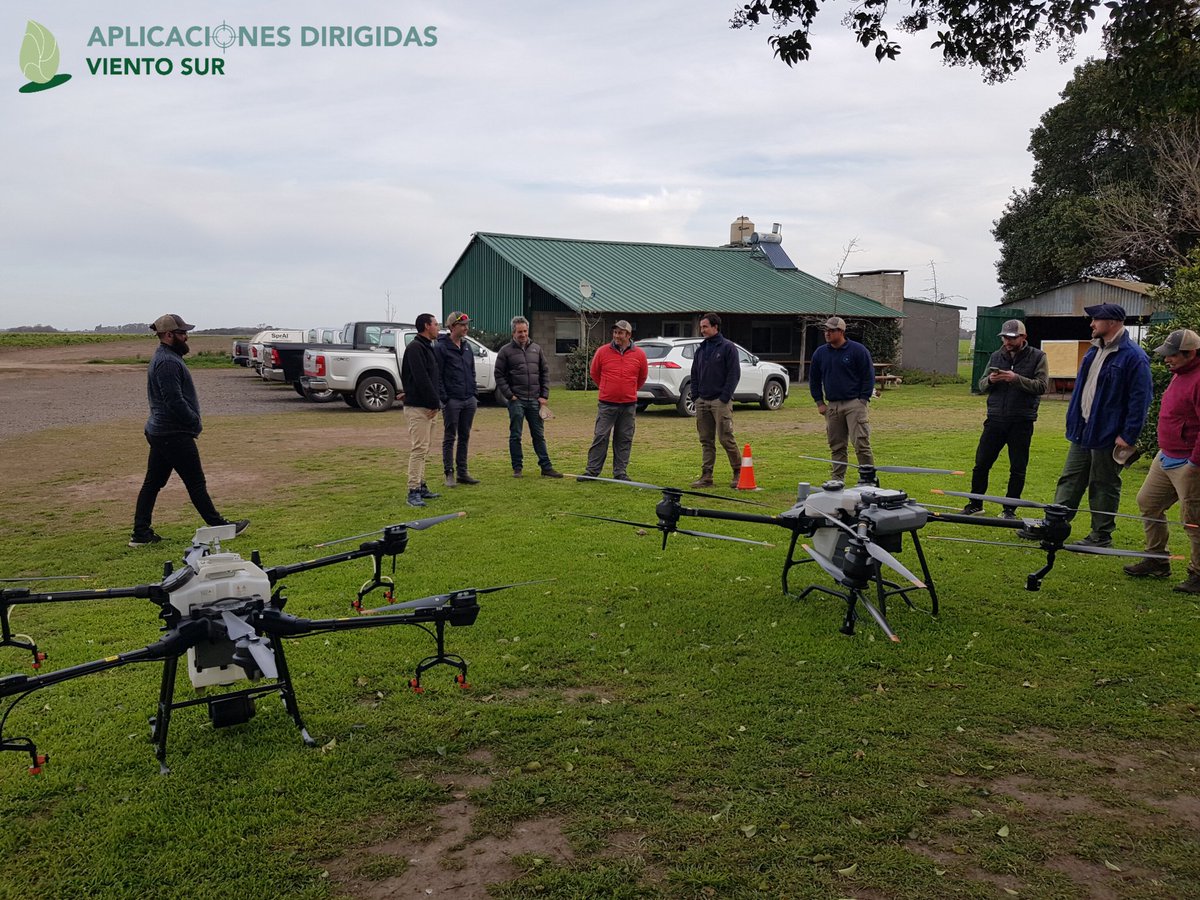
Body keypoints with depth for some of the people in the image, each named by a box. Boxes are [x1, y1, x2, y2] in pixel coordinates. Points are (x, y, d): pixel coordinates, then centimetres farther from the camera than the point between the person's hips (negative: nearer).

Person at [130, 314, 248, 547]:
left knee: (152, 483, 10)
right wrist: (195, 421, -11)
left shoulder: (164, 357, 16)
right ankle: (220, 527, 7)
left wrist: (192, 421, 14)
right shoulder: (168, 362, -18)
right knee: (196, 483, -2)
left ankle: (141, 534, 14)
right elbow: (175, 401, -24)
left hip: (159, 431, 11)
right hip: (174, 434, -11)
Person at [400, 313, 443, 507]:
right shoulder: (415, 348, -13)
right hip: (418, 407, -10)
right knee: (418, 449, -12)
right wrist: (434, 402, -17)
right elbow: (421, 379, -20)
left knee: (423, 449, 14)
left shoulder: (428, 347, 19)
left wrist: (436, 401, 9)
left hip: (429, 407, 10)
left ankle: (421, 487, 21)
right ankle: (413, 492, -11)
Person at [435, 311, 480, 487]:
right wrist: (444, 398, -14)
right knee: (450, 438, 1)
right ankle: (449, 473, 7)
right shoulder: (441, 347, -7)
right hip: (452, 401, -6)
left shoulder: (467, 347, 14)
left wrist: (474, 395, 12)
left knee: (464, 437, 11)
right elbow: (437, 375, -10)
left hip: (469, 400, 7)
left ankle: (463, 473, 18)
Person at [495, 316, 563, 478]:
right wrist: (509, 395, -10)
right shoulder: (506, 351, -2)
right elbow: (499, 375, -3)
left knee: (539, 435, 8)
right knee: (515, 436, 3)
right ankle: (517, 468, 11)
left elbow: (545, 372, 12)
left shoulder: (536, 349, 10)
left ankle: (546, 468, 11)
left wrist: (544, 395, 4)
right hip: (516, 401, -3)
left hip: (535, 400, 3)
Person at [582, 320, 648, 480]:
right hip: (606, 404, -1)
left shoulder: (639, 354, 1)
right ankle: (592, 470, 5)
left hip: (629, 406, 1)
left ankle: (620, 472, 13)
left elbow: (642, 377, 17)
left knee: (624, 440, 5)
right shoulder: (602, 351, -1)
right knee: (600, 437, -1)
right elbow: (594, 373, 14)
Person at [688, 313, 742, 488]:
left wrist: (724, 398, -14)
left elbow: (734, 373, -9)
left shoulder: (727, 347, -3)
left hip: (720, 401, -6)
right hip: (702, 401, 6)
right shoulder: (701, 349, 16)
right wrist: (694, 396, 6)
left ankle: (739, 472, 8)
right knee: (706, 440, 7)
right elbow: (694, 374, 19)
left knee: (726, 438, -6)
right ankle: (706, 476, 10)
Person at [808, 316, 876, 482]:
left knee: (861, 443, -10)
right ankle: (838, 479, 15)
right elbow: (814, 379, 18)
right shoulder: (820, 353, 9)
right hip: (832, 405, 4)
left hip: (854, 403, -4)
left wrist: (863, 400, -7)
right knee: (836, 446, 8)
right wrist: (819, 402, 10)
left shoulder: (858, 350, -3)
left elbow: (868, 376, -1)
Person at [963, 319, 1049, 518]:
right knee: (981, 464, 5)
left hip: (1021, 422, -3)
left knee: (1018, 469, 5)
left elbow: (1042, 386, -11)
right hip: (995, 419, 3)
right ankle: (975, 504, 18)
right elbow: (982, 386, 10)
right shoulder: (996, 357, 9)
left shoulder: (1037, 357, -1)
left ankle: (1010, 509, 17)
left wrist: (1016, 379, -22)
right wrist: (990, 380, -12)